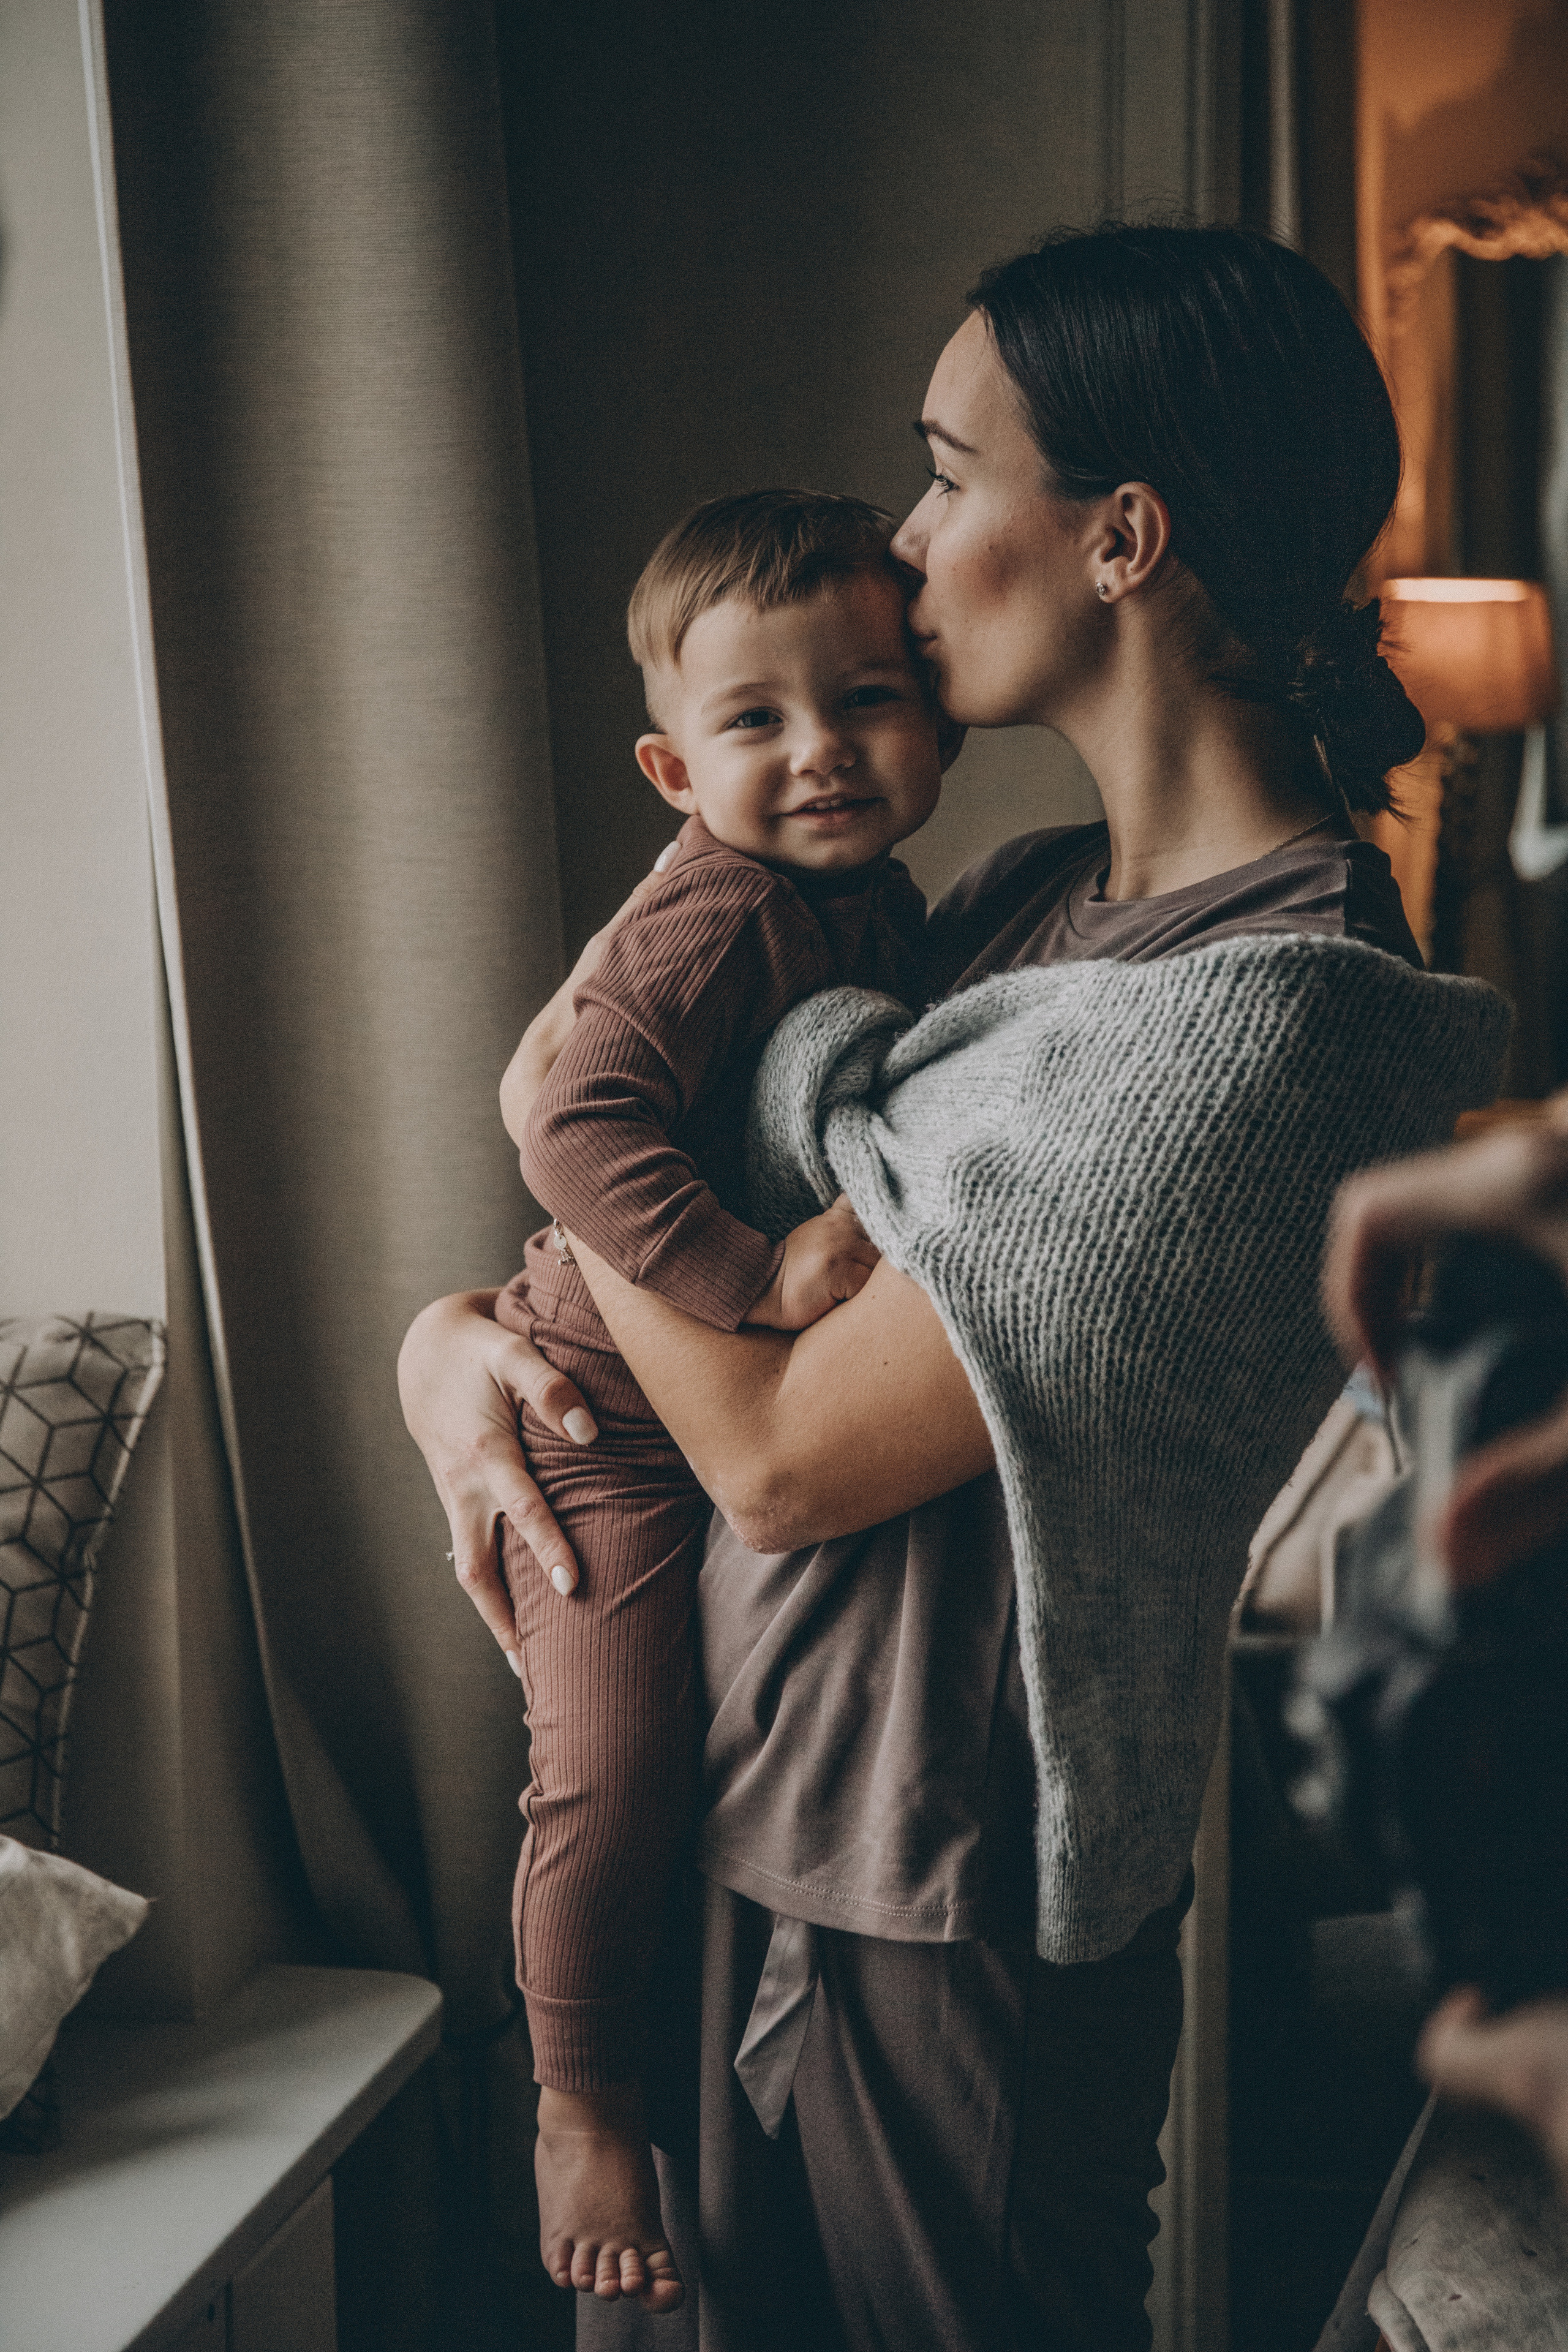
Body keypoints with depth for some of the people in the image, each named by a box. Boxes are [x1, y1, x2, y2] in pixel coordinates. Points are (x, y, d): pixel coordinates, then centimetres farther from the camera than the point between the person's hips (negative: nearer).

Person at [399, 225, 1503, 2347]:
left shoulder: (1278, 1012, -25)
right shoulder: (1034, 902, 3)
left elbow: (784, 1452, -22)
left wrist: (559, 1118, -7)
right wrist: (453, 1328, -6)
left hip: (947, 1922, -7)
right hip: (740, 1815, 7)